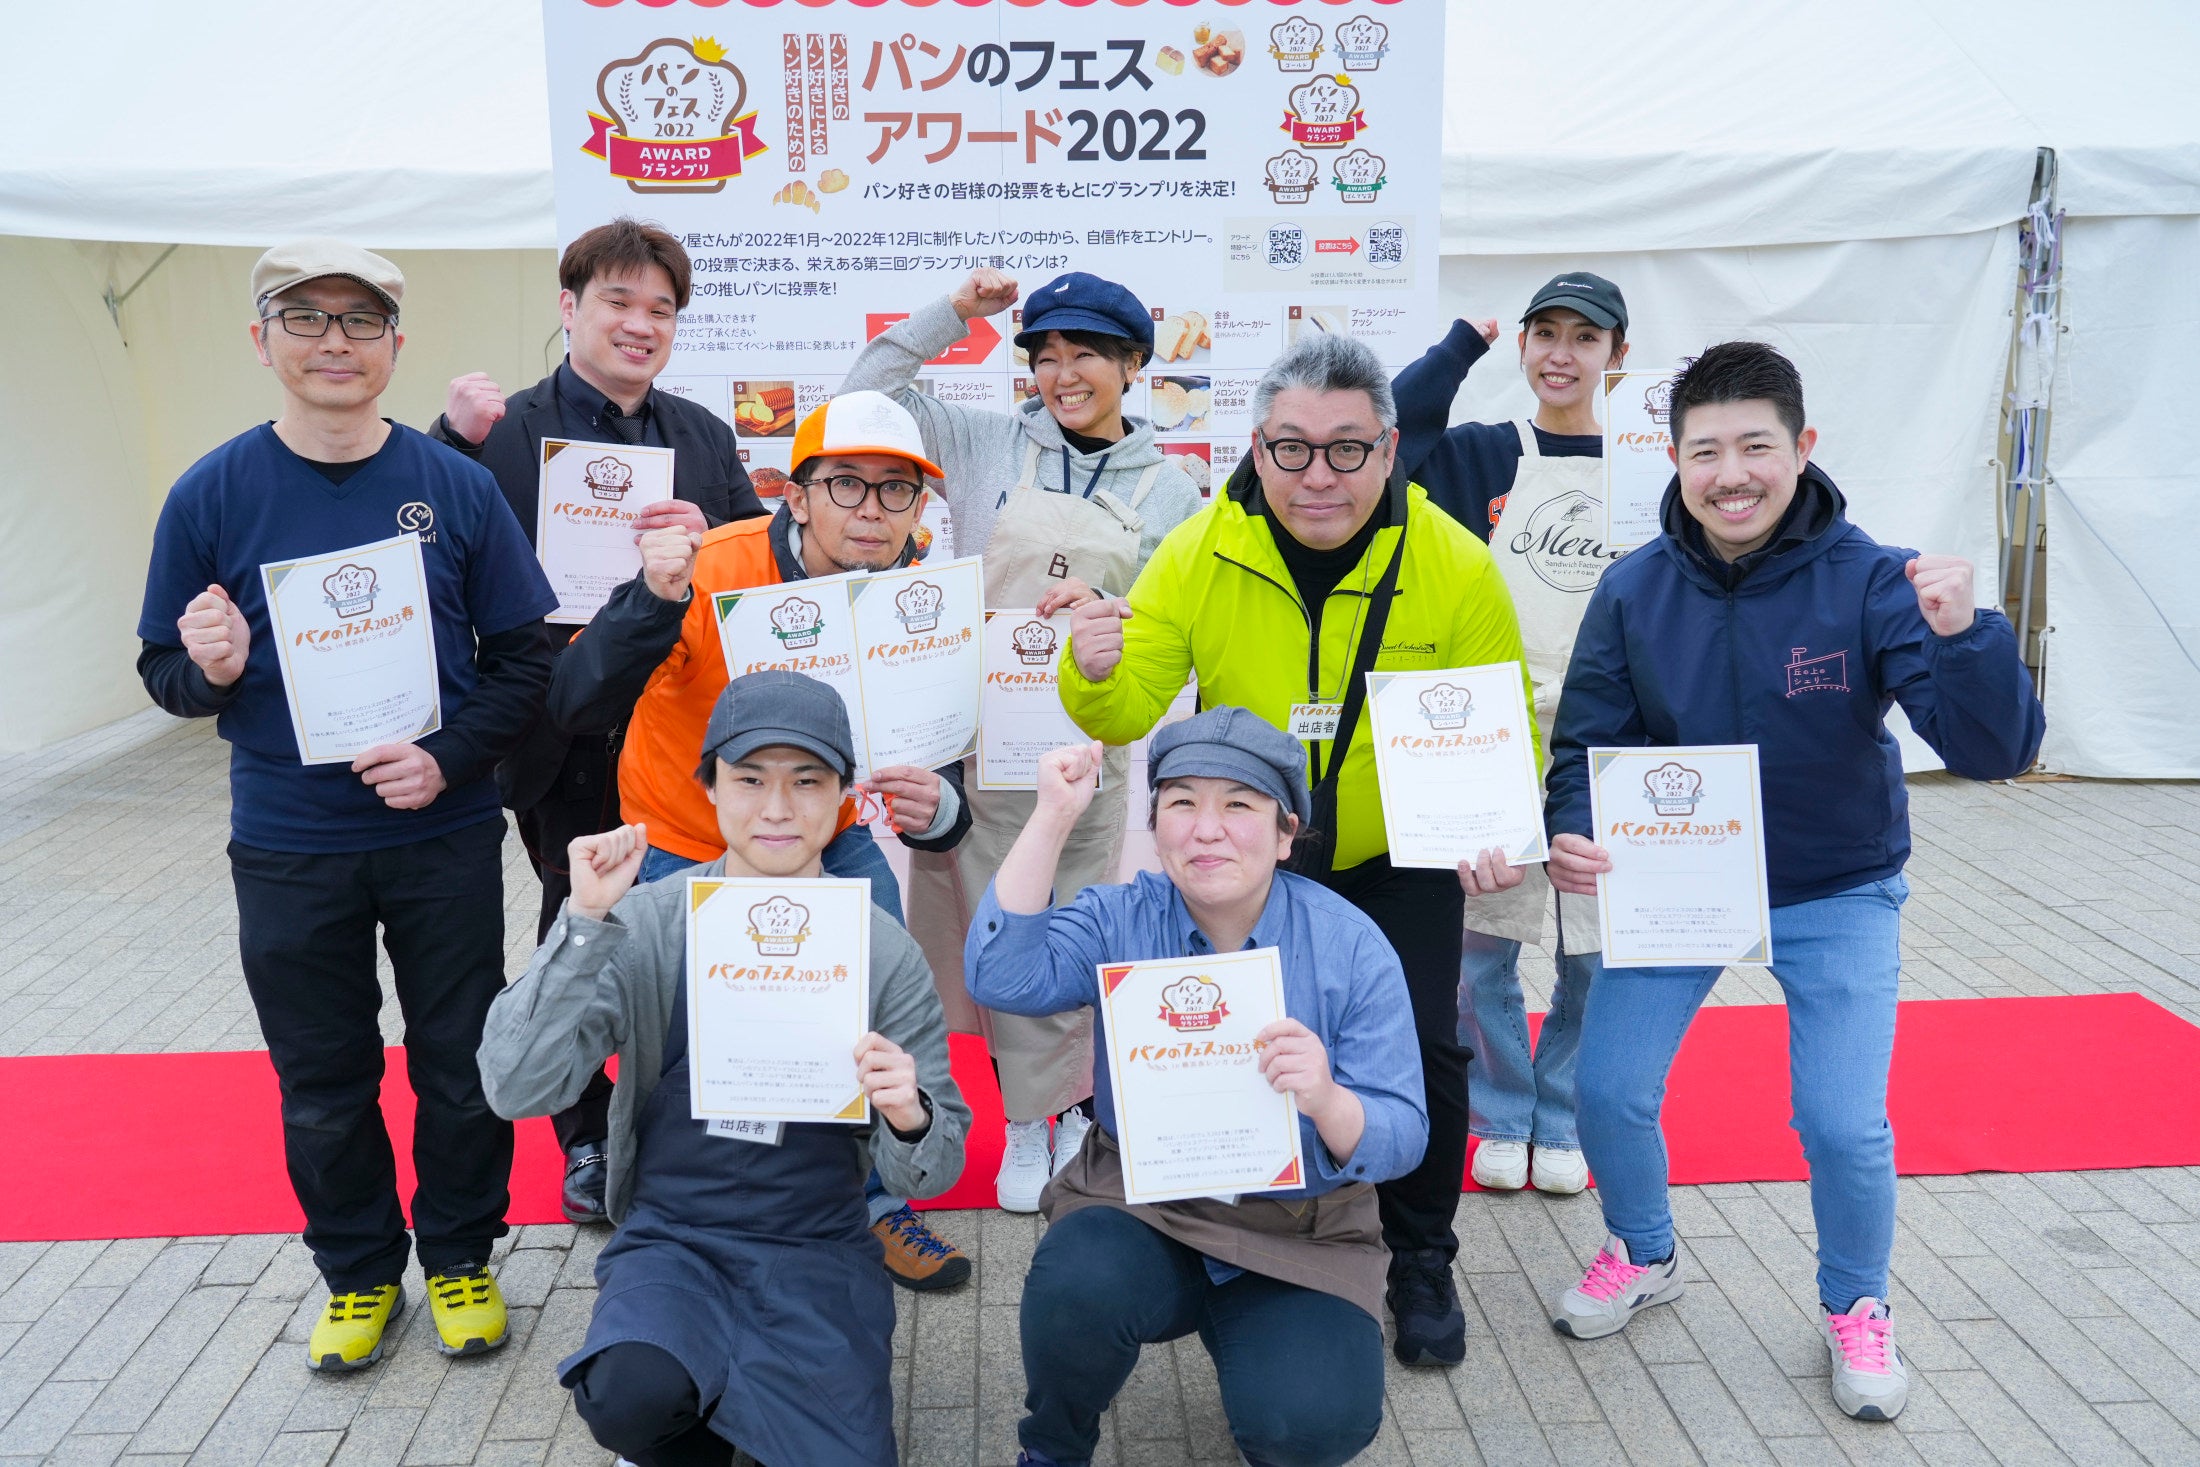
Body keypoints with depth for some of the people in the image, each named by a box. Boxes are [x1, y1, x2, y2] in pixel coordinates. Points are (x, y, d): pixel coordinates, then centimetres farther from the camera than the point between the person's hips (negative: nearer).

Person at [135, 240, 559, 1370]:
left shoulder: (457, 488, -4)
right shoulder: (212, 495, -4)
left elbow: (523, 657, 0)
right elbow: (167, 674, 3)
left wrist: (448, 758, -15)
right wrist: (210, 672, -20)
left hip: (443, 838, 0)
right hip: (288, 852, 1)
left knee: (461, 1067, 10)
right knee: (322, 1084, 13)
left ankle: (460, 1257, 32)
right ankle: (359, 1272, 34)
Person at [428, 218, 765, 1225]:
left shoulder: (703, 435, 9)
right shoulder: (505, 432, -6)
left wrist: (711, 538, -16)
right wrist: (457, 439, -26)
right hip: (566, 738, -3)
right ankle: (588, 1139, 31)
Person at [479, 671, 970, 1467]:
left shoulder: (884, 953, -6)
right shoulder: (645, 924, -7)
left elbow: (931, 1174, -5)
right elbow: (516, 1089, -16)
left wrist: (910, 1120, -29)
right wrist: (585, 923, -26)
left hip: (818, 1252, 1)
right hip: (670, 1238, -1)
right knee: (631, 1398, -29)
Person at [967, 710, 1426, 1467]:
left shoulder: (1351, 946, -9)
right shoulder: (1119, 920, -5)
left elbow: (1401, 1140, -12)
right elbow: (1003, 977, -24)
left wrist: (1327, 1102, -35)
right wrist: (1052, 818, -28)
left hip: (1300, 1235, 0)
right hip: (1138, 1206, 1)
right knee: (1078, 1286, -31)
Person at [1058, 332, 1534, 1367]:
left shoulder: (1456, 564, -19)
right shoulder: (1199, 556, -18)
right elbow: (1128, 714, -16)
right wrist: (1095, 676, -40)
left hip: (1401, 862, 0)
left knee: (1421, 1053, -1)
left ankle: (1421, 1262, 25)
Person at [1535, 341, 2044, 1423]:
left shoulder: (1871, 583, -21)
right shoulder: (1634, 592, -13)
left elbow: (1994, 752, -26)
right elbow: (1586, 744, -7)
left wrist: (1964, 635, -45)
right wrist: (1570, 837, -28)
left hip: (1835, 896, -2)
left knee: (1845, 1125, -7)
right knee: (1608, 1093, -1)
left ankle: (1856, 1305, 26)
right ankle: (1644, 1256, 32)